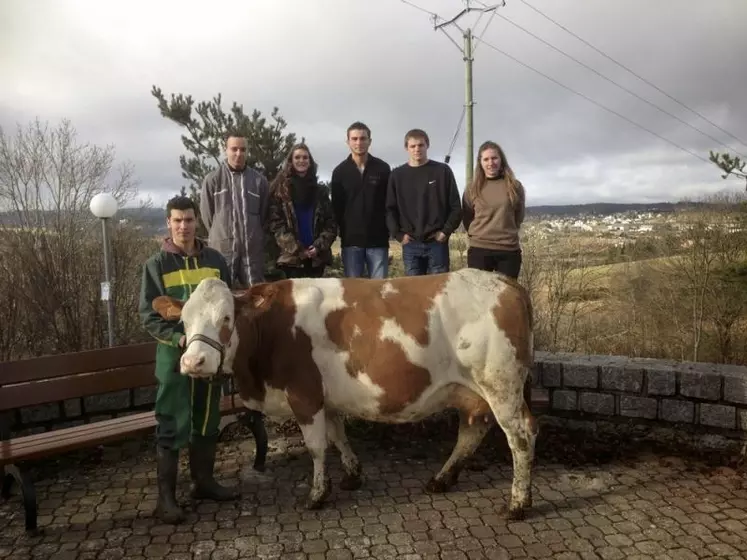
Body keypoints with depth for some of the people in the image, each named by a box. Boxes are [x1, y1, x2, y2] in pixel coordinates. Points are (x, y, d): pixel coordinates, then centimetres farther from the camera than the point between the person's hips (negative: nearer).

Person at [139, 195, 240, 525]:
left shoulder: (215, 261, 5)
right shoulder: (156, 265, -4)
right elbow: (148, 315, -6)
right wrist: (178, 338, -20)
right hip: (173, 356, -4)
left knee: (207, 421, 14)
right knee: (172, 426, 0)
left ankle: (203, 481, 31)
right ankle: (166, 497, 12)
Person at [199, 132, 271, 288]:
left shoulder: (259, 180, 3)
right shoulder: (212, 179, -1)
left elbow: (264, 214, 10)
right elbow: (207, 214, 4)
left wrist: (253, 236, 9)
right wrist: (220, 235, 7)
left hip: (252, 248, 2)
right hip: (222, 248, -1)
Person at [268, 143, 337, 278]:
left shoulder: (319, 190, 14)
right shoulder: (281, 189, 6)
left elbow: (331, 222, 7)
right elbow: (276, 223, -3)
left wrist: (319, 246, -9)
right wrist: (296, 249, -11)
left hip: (317, 256, 3)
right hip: (292, 256, -2)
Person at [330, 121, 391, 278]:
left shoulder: (382, 168, 2)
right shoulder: (340, 171, 5)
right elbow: (336, 206, 6)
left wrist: (389, 230, -1)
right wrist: (343, 231, 1)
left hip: (378, 240, 0)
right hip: (351, 240, 1)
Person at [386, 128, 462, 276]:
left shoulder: (443, 171, 3)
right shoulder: (397, 175, 7)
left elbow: (455, 206, 2)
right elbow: (390, 208, 5)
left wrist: (446, 231, -6)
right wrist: (398, 234, -5)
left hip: (437, 242, -1)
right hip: (410, 244, 1)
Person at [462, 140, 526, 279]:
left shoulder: (514, 186, 3)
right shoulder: (472, 189, 2)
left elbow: (519, 216, 13)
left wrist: (506, 232, 12)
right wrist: (478, 235, 5)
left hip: (509, 250, 1)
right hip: (479, 250, 0)